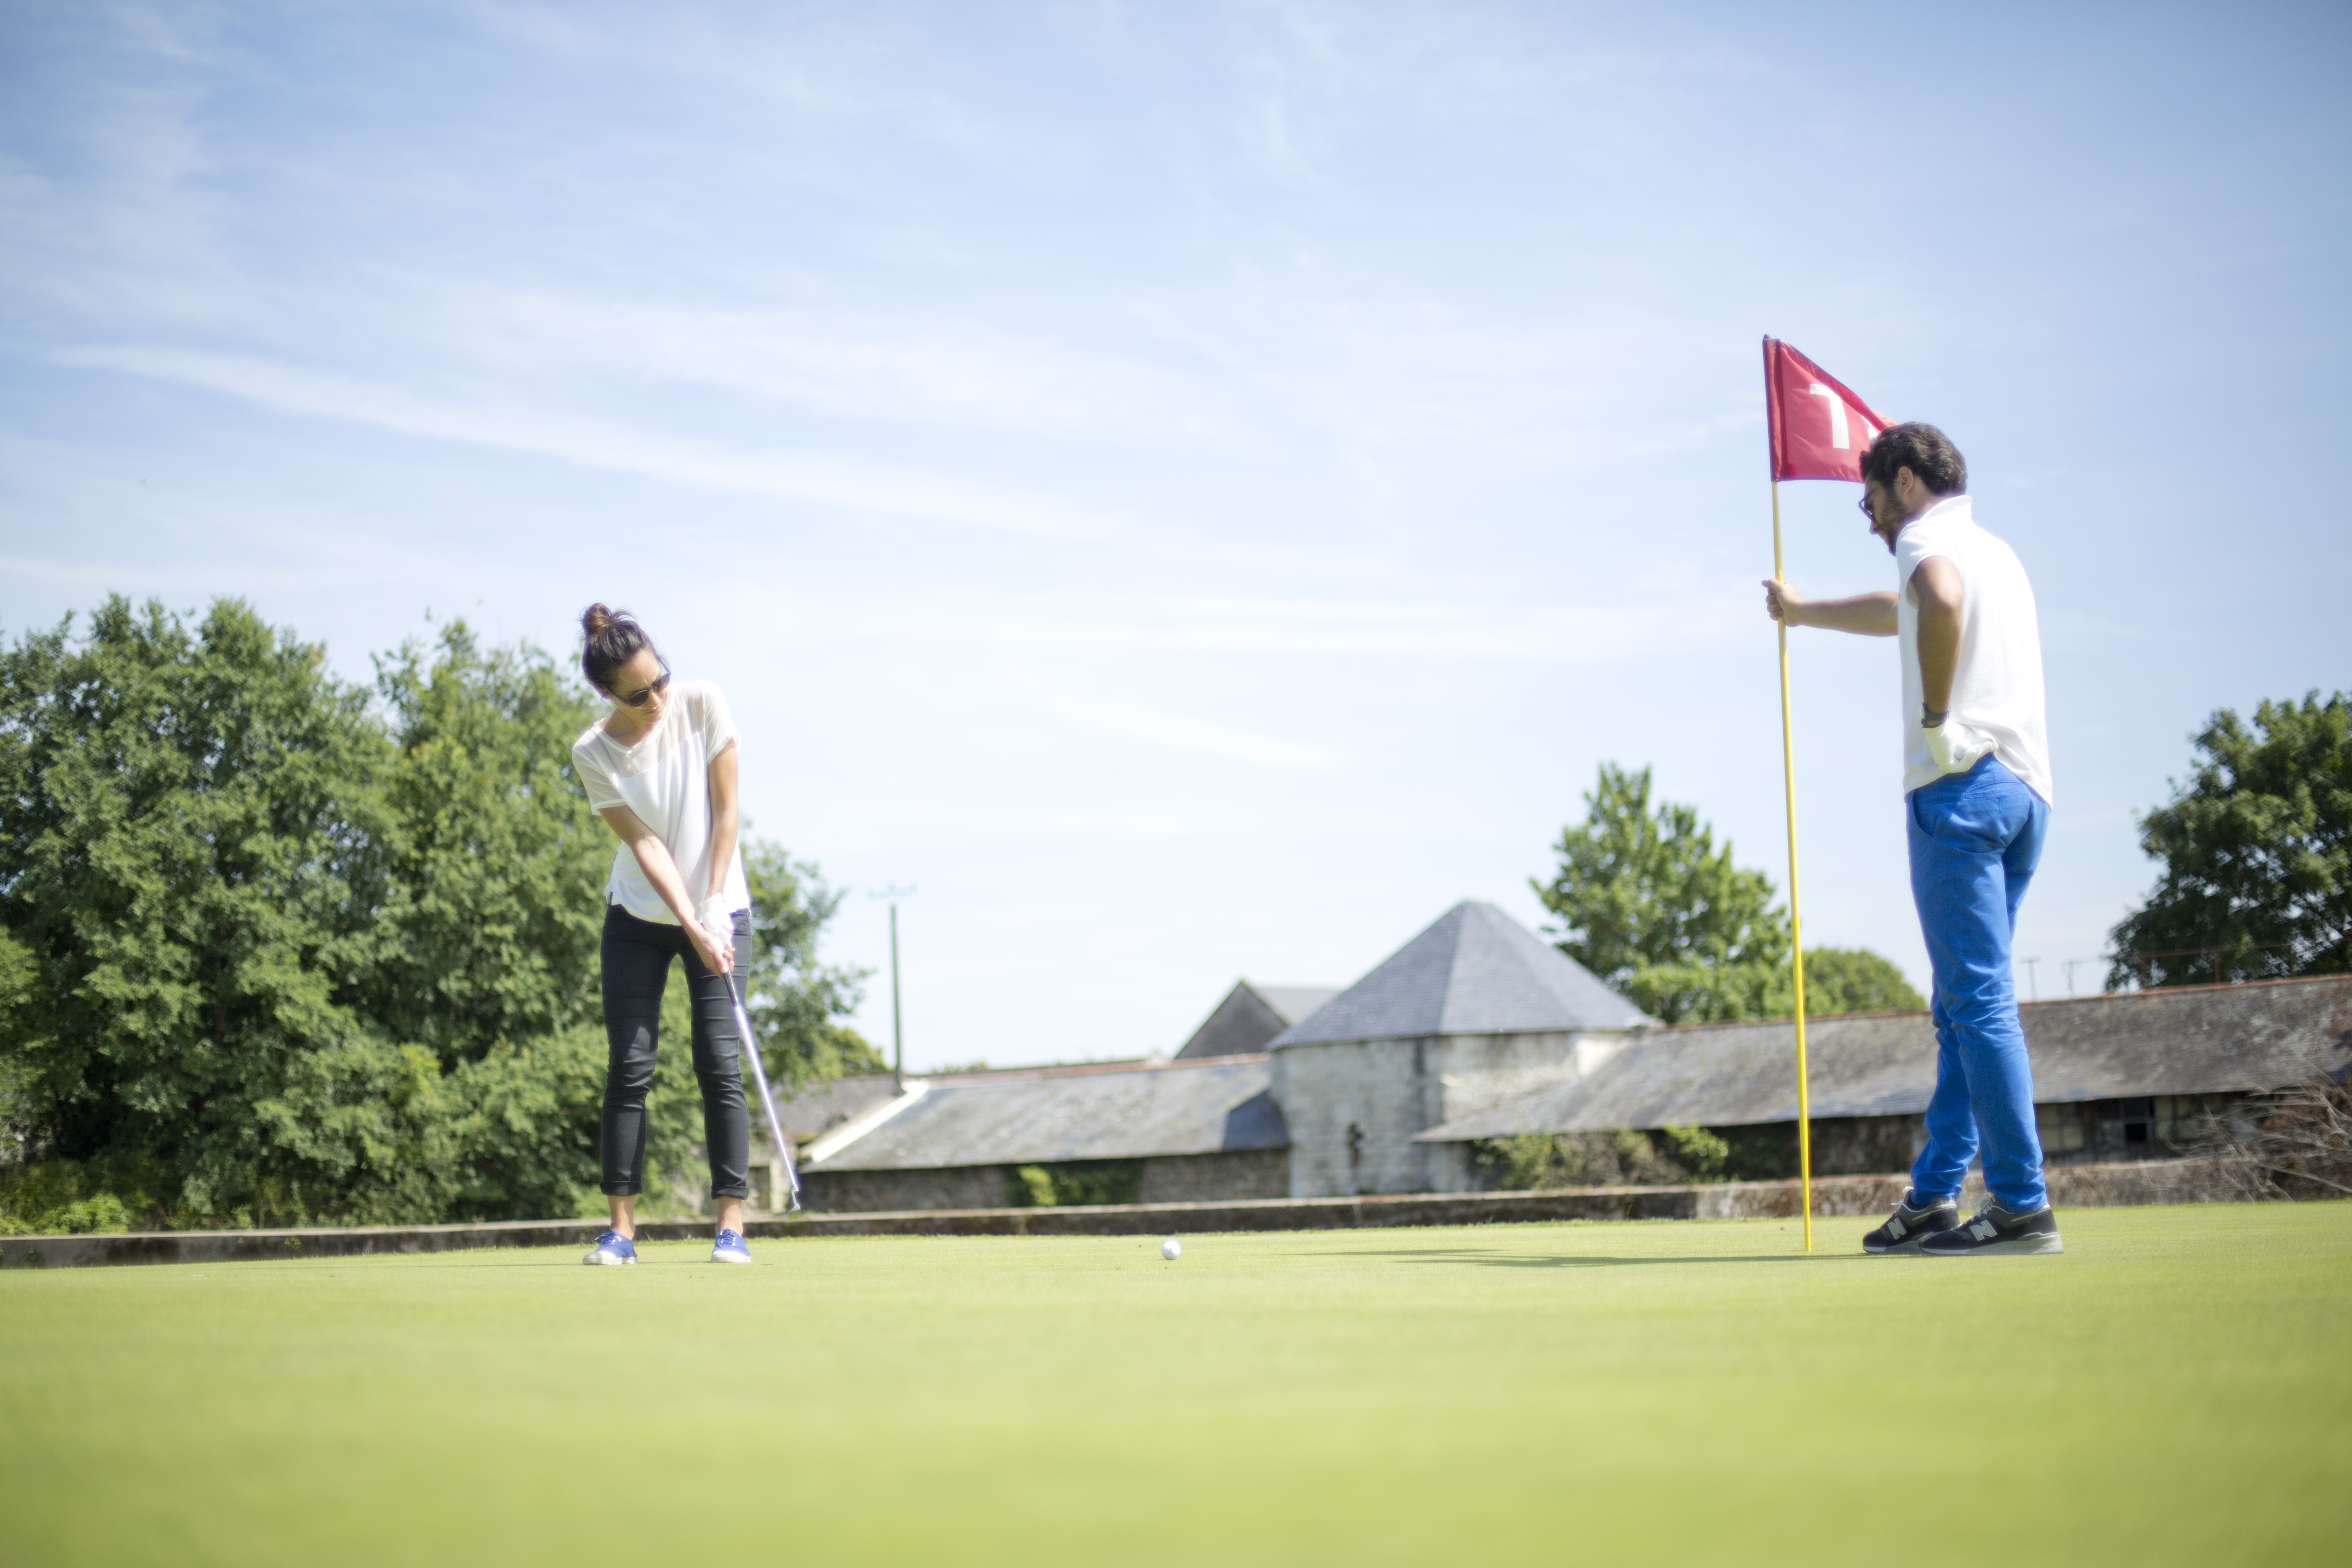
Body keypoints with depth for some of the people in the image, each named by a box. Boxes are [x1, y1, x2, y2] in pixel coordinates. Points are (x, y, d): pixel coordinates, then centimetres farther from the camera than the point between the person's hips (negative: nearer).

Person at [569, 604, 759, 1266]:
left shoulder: (703, 704, -12)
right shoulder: (593, 753, -13)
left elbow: (725, 812, -8)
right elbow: (645, 844, -16)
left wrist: (714, 907, -12)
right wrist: (692, 928, -23)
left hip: (718, 908, 0)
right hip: (639, 917, 0)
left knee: (719, 1062, -8)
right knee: (629, 1067, -4)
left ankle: (731, 1226, -8)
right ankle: (622, 1227, 1)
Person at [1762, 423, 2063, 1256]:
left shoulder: (1927, 537, 0)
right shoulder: (1997, 552, 28)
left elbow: (1940, 601, -27)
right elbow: (1903, 612, 48)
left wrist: (1935, 715, -19)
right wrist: (1804, 612, 61)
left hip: (1962, 784, -9)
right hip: (2027, 789, 9)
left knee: (1979, 998, -10)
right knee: (1967, 1002, 12)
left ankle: (2024, 1204, -14)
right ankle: (1934, 1196, 14)